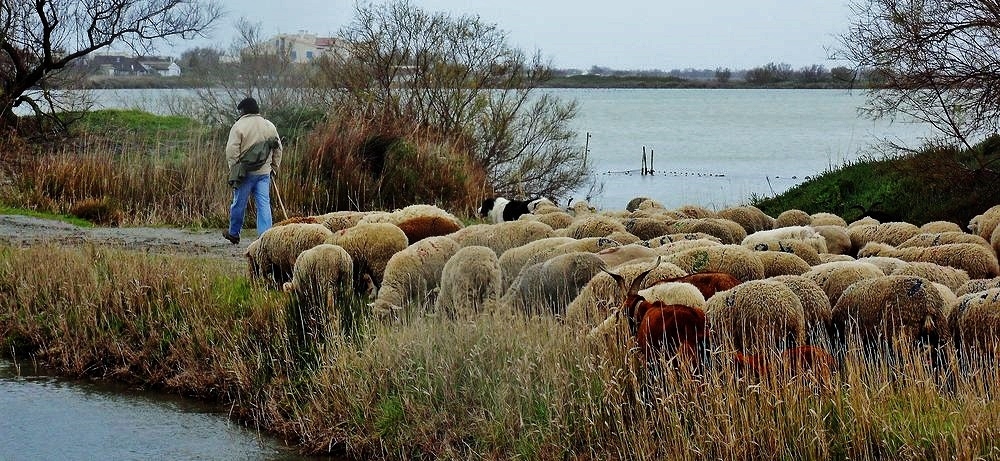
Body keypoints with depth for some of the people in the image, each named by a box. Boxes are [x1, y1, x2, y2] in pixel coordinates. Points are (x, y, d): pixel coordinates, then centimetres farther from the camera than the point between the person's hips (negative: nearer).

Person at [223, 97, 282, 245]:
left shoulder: (239, 126, -7)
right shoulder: (269, 126, 9)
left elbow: (231, 151, -11)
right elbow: (278, 148, 14)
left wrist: (234, 169, -4)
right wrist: (274, 166, 22)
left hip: (245, 173, -4)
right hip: (264, 172, 4)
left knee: (239, 203, 10)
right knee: (264, 204, 2)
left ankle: (233, 233, 25)